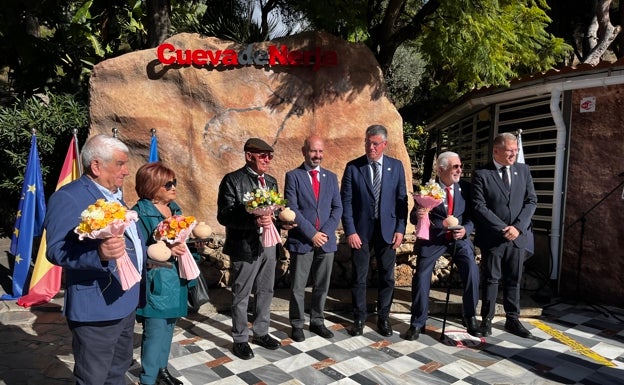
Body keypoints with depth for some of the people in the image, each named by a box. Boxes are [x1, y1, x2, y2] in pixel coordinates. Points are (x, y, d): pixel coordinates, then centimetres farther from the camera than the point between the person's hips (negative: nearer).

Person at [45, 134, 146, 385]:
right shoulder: (68, 197, -16)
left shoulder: (114, 195, 12)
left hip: (126, 303, 9)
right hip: (97, 310, -9)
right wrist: (98, 254, -40)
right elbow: (56, 250, -25)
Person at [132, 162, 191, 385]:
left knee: (168, 327, 19)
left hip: (174, 278, 8)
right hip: (155, 281, -7)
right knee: (156, 331, 0)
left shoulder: (175, 208, 9)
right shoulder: (140, 213, -14)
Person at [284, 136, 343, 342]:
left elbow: (337, 208, 6)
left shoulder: (331, 177, 10)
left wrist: (325, 232, -8)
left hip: (326, 240, 4)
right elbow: (292, 209, -10)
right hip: (301, 240, -3)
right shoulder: (293, 176, -3)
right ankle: (297, 324, 23)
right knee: (298, 287, 6)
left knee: (322, 286, 12)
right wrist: (312, 234, -14)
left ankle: (317, 321, 29)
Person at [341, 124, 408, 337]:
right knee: (359, 277, 7)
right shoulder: (353, 167, -2)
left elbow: (402, 199, 3)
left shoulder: (396, 166, 3)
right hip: (361, 230, -1)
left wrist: (400, 229, -3)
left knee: (387, 277, 10)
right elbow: (346, 202, -4)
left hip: (387, 230, 2)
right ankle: (359, 318, 23)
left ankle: (383, 317, 27)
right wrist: (350, 231, -10)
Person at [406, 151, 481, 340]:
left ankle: (470, 317, 2)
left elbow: (472, 216, 4)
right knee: (421, 276, -8)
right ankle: (417, 322, 10)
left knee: (472, 271, -18)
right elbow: (413, 217, -3)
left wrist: (465, 230, -16)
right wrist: (418, 214, -27)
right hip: (432, 238, -1)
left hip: (459, 238, 2)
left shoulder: (466, 187, 2)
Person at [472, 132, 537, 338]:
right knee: (491, 279, 6)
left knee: (514, 280, 11)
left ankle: (512, 319, 23)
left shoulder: (523, 170, 8)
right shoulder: (481, 174, -5)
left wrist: (517, 226, -9)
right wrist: (503, 228, -15)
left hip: (518, 235, 3)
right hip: (493, 236, -3)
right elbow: (479, 206, -10)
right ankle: (487, 319, 17)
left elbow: (531, 201, 4)